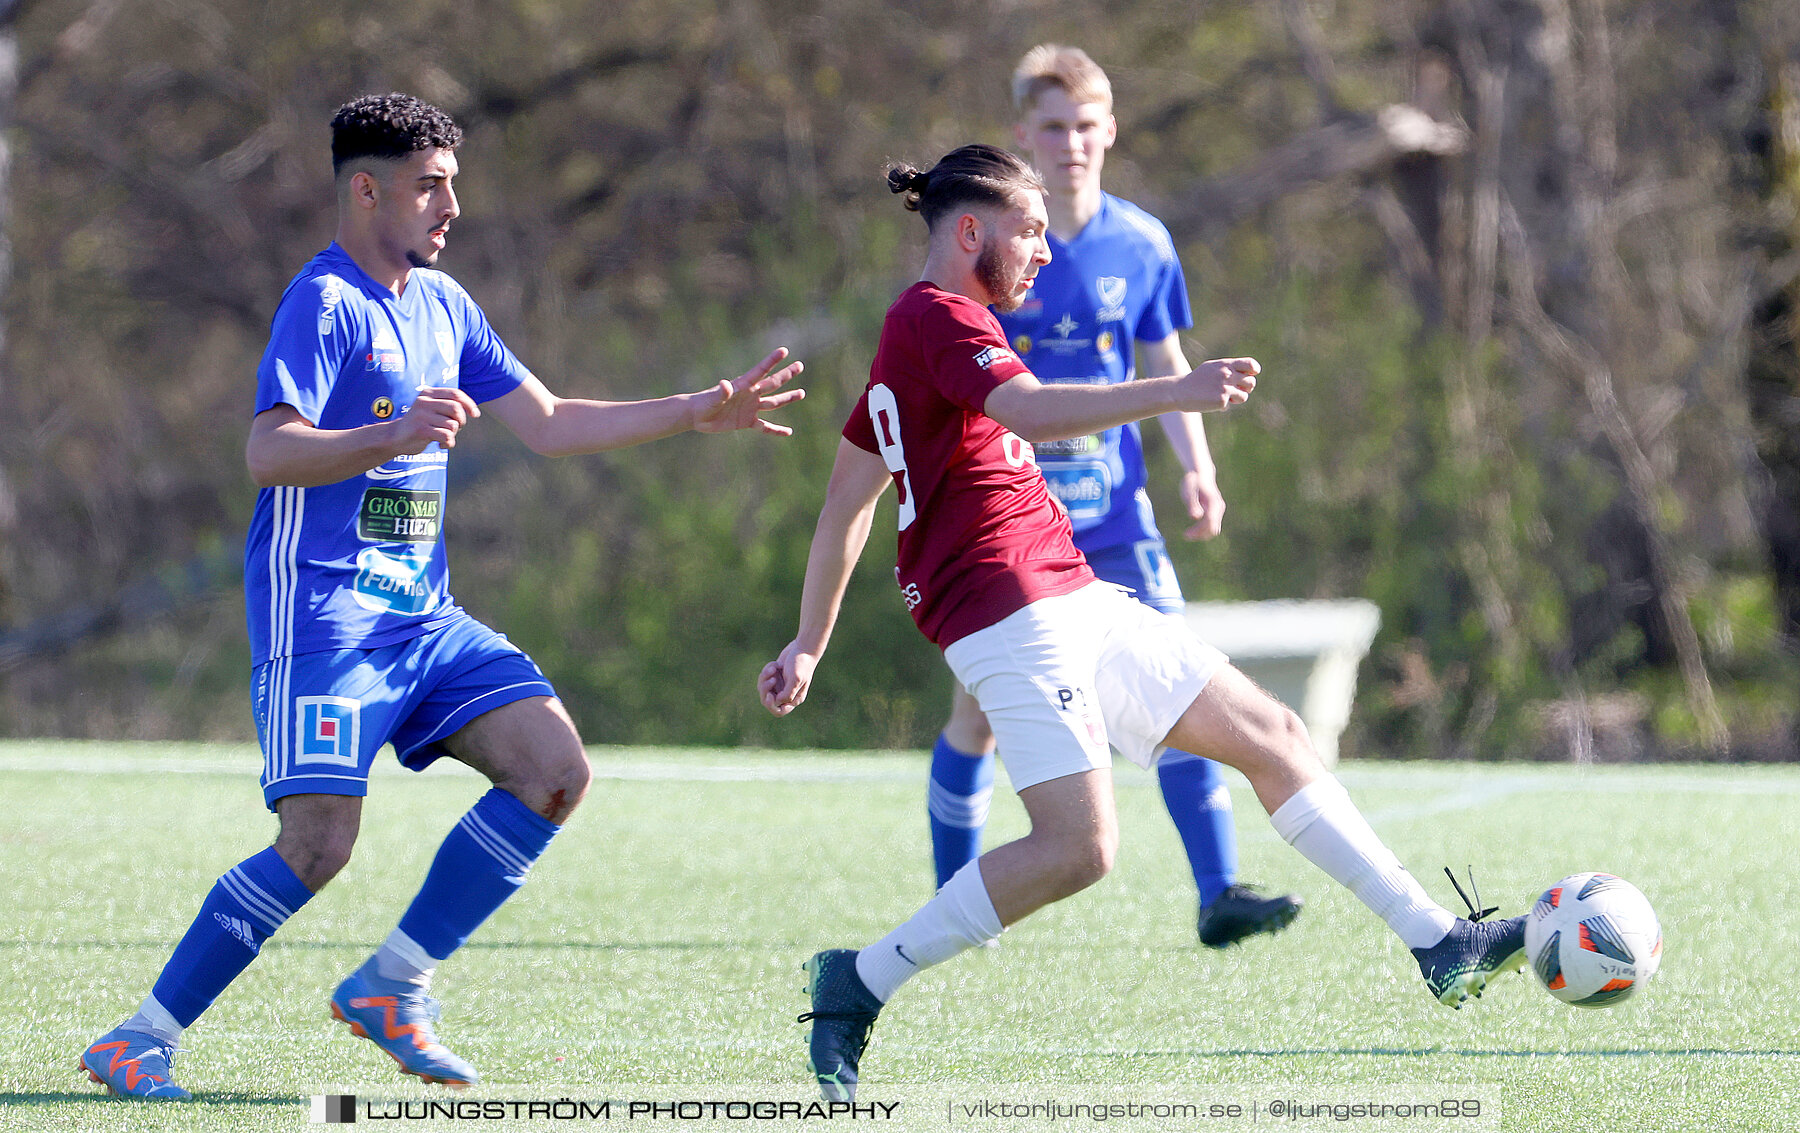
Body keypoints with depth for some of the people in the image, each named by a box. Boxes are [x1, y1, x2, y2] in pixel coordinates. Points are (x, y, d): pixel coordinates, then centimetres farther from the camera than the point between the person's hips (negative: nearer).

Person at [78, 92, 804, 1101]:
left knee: (555, 771, -6)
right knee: (319, 843, -18)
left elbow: (549, 425, 22)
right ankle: (139, 1040, -7)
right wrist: (397, 437, -40)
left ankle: (393, 985, 2)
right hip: (322, 615, -8)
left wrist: (700, 413, 18)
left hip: (422, 617, 8)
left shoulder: (443, 304, 16)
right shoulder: (323, 305, -12)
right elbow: (269, 451, -24)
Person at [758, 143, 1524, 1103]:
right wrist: (1174, 394, -39)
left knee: (1274, 737, 8)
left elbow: (845, 501, 27)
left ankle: (1440, 947, 9)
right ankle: (859, 985, -10)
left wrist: (810, 643, 31)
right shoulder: (937, 315, -9)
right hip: (1011, 613, -11)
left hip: (1071, 601, 11)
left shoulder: (916, 333, 23)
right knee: (1078, 848, -21)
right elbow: (1029, 412, -29)